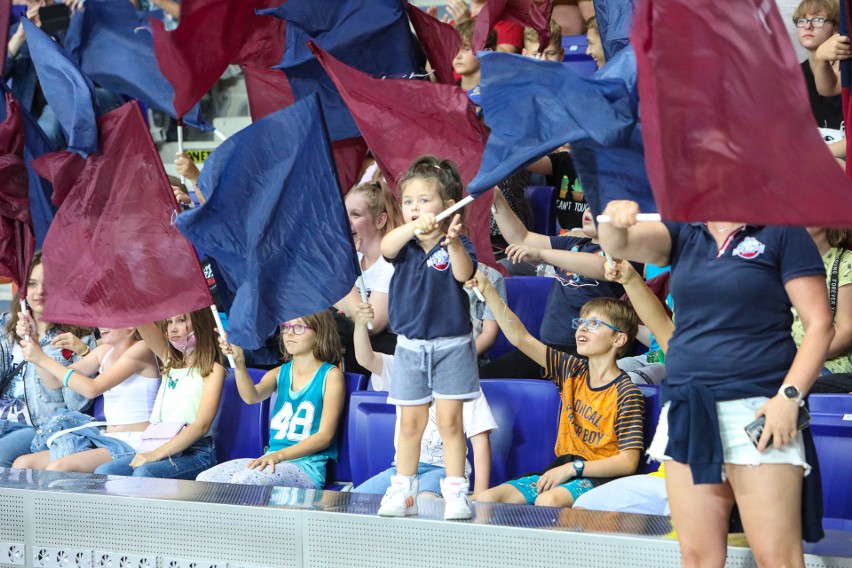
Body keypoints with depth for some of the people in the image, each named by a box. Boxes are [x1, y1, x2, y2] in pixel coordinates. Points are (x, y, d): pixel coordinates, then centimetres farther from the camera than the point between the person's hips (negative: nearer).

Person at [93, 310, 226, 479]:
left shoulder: (213, 370, 1)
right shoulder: (170, 360, 18)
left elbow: (202, 425, -11)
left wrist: (157, 453, -20)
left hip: (195, 453, -6)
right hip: (156, 448, 6)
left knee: (144, 474, -34)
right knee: (103, 472, -19)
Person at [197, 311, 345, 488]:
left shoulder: (330, 375, -1)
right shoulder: (280, 373, 15)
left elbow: (325, 435, -7)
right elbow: (251, 397, -7)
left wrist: (279, 455, -18)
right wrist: (239, 364, -25)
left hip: (306, 466, -5)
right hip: (272, 459, 5)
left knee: (243, 481, -32)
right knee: (204, 479, -17)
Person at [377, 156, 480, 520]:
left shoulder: (456, 244, -6)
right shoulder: (405, 243, 0)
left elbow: (463, 274, -27)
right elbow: (386, 248, -24)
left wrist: (453, 243, -46)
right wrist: (415, 227, -43)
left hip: (452, 346, -3)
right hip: (410, 345, 3)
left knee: (450, 421, -1)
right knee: (411, 422, 8)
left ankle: (456, 493, 5)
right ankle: (402, 491, 17)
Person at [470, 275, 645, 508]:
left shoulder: (626, 393, -9)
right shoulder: (572, 370, 9)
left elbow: (628, 462, -13)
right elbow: (520, 338, 6)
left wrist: (573, 468, -17)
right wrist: (487, 290, -2)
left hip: (600, 478, -7)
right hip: (563, 470, 7)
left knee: (548, 501, -37)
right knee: (486, 499, -12)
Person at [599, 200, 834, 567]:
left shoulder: (783, 233, 3)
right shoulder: (684, 234, 14)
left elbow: (819, 325, -1)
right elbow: (618, 245, -2)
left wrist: (789, 396, -12)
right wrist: (615, 219, -26)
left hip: (758, 412, -4)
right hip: (686, 412, 4)